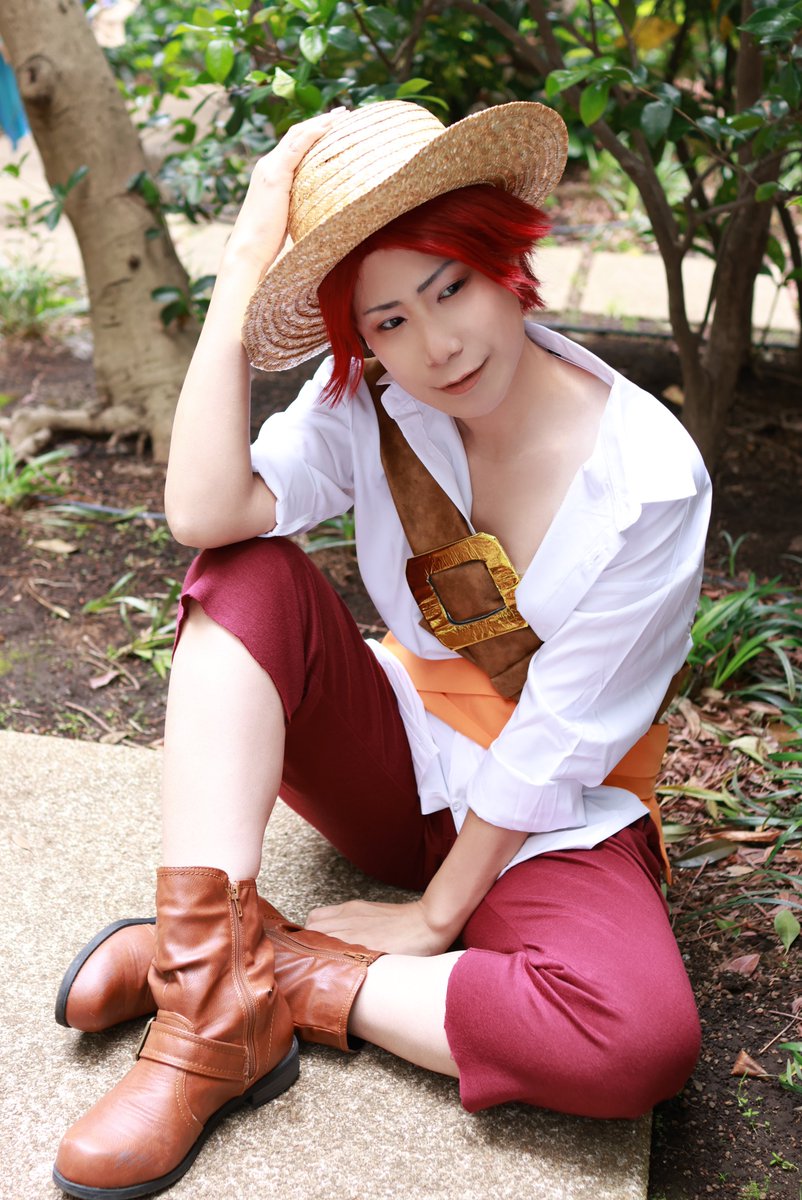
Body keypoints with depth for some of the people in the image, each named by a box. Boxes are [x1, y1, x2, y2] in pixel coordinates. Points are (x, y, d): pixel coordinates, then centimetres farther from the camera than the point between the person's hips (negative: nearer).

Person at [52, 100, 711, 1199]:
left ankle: (289, 980, -17)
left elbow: (558, 740, -17)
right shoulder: (366, 404, -10)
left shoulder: (650, 477, -20)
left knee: (642, 1041, -33)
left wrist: (437, 914, -11)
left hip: (550, 819, -2)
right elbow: (202, 512, -28)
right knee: (247, 578, -24)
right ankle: (211, 1005, -26)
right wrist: (242, 278, -26)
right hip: (401, 764, 3)